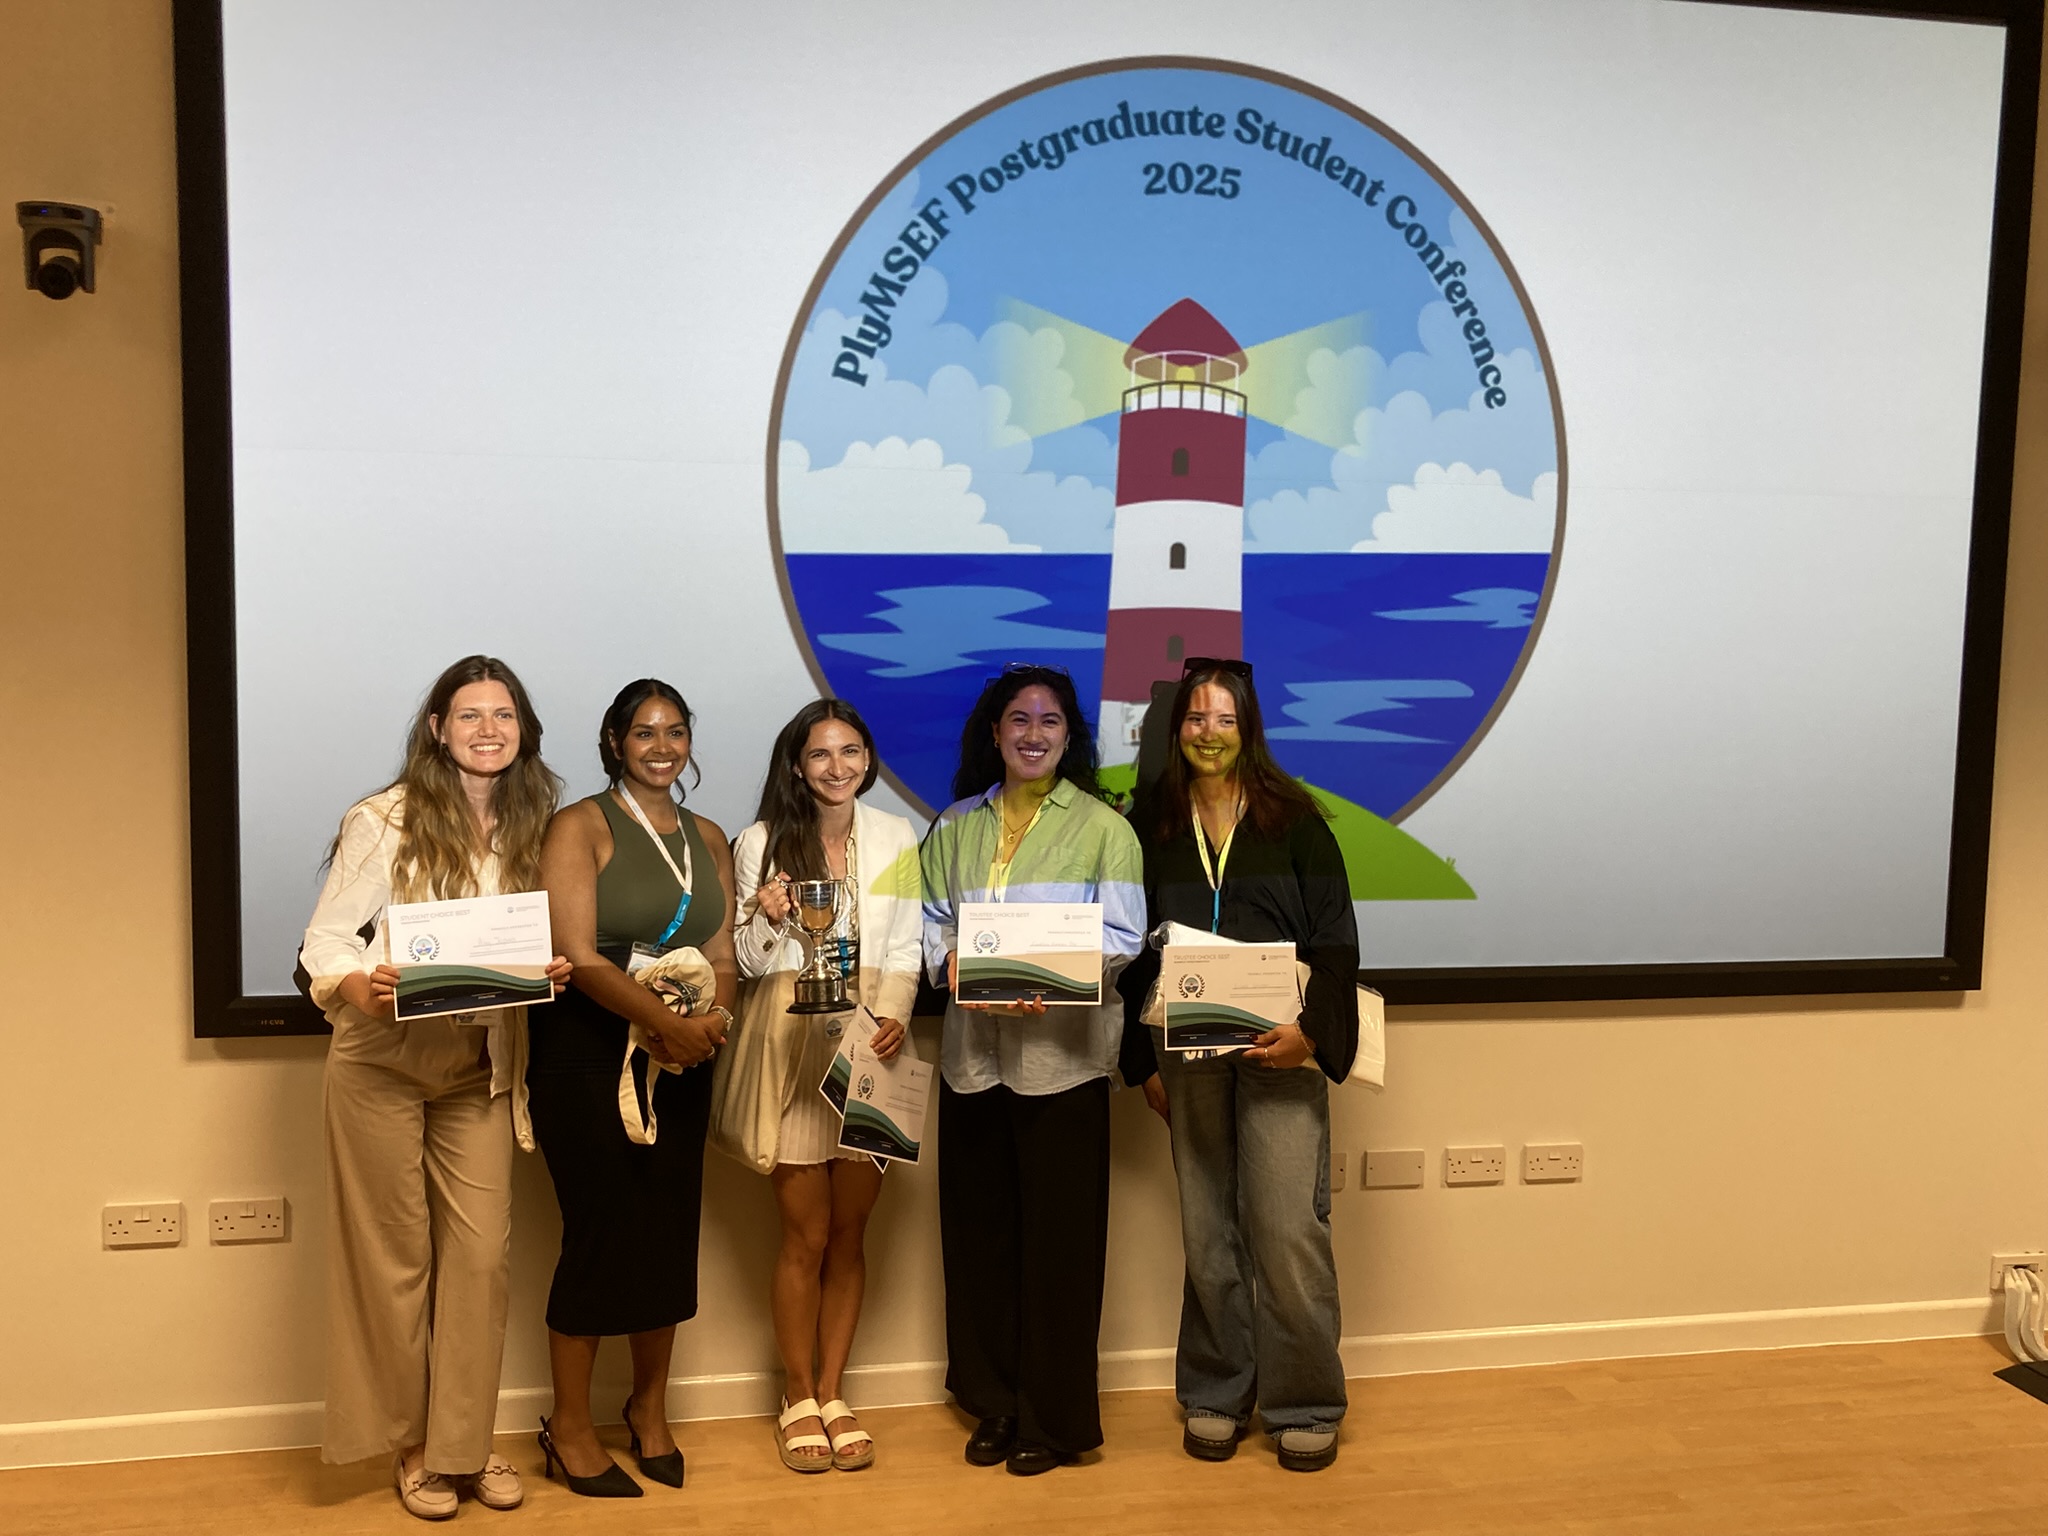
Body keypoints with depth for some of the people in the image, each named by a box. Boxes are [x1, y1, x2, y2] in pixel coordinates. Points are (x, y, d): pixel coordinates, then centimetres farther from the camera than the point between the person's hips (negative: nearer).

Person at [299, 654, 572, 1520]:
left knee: (483, 1252, 1)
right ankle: (409, 1447, 22)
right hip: (381, 1065, -3)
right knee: (397, 1259, 5)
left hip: (479, 1072, 4)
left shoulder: (531, 829, 6)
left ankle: (464, 1446, 17)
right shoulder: (384, 821, -8)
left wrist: (549, 971, -8)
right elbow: (326, 936, -8)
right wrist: (354, 983, -28)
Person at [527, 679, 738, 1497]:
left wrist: (714, 1017, -13)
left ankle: (650, 1408, 28)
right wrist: (668, 1022, -22)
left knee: (671, 1232, 9)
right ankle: (570, 1427, 16)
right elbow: (578, 955, -15)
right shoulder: (581, 827, -6)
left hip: (678, 1062, 5)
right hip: (587, 1058, -5)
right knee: (599, 1232, -1)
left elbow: (723, 955, 7)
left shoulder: (707, 839, 11)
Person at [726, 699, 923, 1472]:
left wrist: (894, 1015, -13)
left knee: (849, 1234, 9)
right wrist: (767, 921, -20)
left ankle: (832, 1395, 23)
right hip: (794, 1050, -2)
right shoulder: (762, 842, -1)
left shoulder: (895, 837, 5)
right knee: (805, 1237, 3)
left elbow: (904, 948, 4)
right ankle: (798, 1401, 19)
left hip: (870, 1051, 2)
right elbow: (749, 962, 1)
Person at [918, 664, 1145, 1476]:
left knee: (1060, 1238, 1)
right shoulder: (955, 827, 13)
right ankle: (996, 1405, 23)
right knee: (979, 1230, 8)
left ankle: (1056, 1418, 14)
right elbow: (931, 924, 9)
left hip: (1063, 1054, -3)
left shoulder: (1101, 826, 3)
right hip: (972, 1051, 4)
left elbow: (1122, 936, -4)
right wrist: (958, 968, -12)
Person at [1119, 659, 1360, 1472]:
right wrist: (1142, 1059, 6)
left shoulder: (1293, 819, 2)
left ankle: (1304, 1405, 10)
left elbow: (1335, 938, -1)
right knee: (1207, 1230, 7)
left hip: (1279, 1046, -2)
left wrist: (1313, 1032, -13)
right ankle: (1214, 1396, 22)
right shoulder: (1147, 825, 9)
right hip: (1187, 1051, 2)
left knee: (1288, 1229, -6)